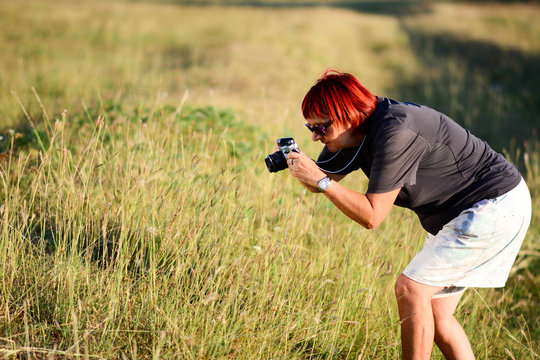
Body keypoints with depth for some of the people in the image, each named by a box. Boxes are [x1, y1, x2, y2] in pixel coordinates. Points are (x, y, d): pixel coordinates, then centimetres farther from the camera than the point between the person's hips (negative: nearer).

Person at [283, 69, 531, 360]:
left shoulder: (397, 132, -30)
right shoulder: (356, 132, -3)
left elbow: (372, 216, -28)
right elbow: (321, 178, 7)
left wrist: (321, 181, -27)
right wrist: (296, 165, -13)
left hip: (496, 205, -9)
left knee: (410, 289, -14)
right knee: (433, 314, 8)